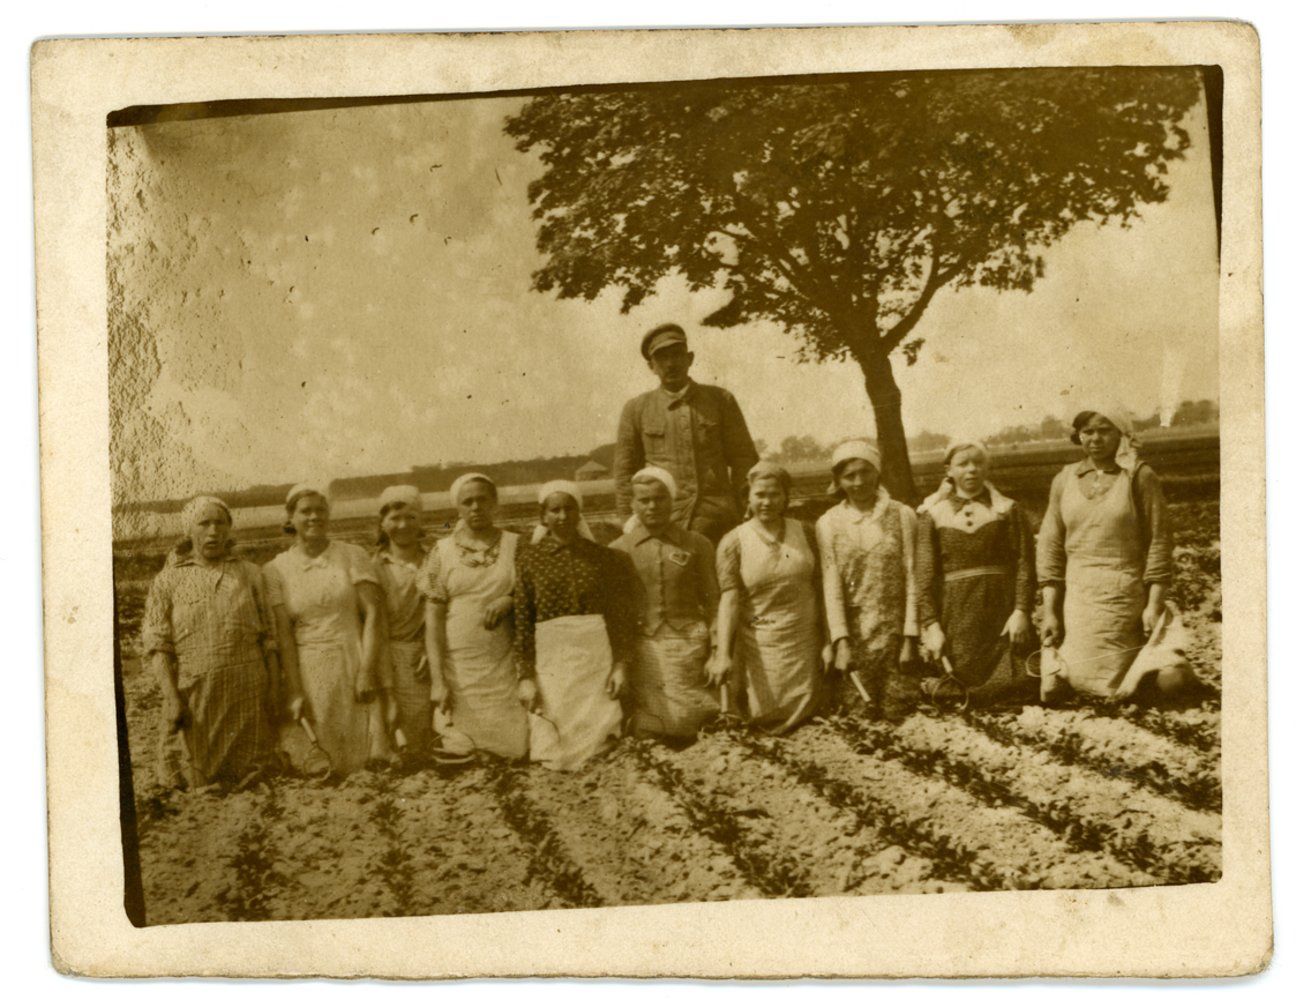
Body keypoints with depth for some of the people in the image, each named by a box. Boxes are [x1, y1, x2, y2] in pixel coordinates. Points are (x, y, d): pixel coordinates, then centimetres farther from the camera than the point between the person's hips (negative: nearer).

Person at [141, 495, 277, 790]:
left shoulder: (250, 574, 11)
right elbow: (158, 645, 1)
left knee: (249, 781, 2)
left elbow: (269, 638, 8)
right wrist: (171, 698, -11)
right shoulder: (168, 581, 7)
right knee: (193, 786, -2)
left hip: (247, 694, 1)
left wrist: (276, 694, 0)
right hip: (193, 696, -1)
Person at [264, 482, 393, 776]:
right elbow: (284, 633, -1)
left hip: (354, 667, 0)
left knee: (370, 761, -5)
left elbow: (373, 614, -2)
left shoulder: (353, 556, 4)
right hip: (308, 676, 0)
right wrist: (295, 691, -8)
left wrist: (367, 671, -12)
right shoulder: (277, 569, 4)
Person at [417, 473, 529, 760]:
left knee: (512, 752, -6)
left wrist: (509, 601, -12)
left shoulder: (515, 545, 5)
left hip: (505, 669, 0)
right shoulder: (442, 551, 4)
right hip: (459, 670, 0)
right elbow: (434, 620, 2)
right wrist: (438, 680, -6)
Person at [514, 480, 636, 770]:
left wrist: (621, 666, -2)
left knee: (598, 741, -3)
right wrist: (526, 676, -5)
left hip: (596, 656, 1)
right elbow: (521, 620, 1)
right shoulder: (529, 559, 3)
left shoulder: (603, 558, 5)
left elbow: (622, 616, 7)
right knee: (553, 749, -3)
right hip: (549, 658, 0)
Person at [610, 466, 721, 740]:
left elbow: (713, 601, 5)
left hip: (688, 644, -1)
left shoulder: (697, 546, 6)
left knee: (685, 722, -8)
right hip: (643, 647, 1)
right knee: (649, 726, -1)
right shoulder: (619, 550, 6)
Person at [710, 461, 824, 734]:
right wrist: (723, 653, -22)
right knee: (767, 722, -1)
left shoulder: (804, 533, 4)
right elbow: (729, 599, -12)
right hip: (760, 647, -2)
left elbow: (819, 589, 7)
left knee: (805, 721, 4)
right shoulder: (733, 543, -5)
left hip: (805, 643, 2)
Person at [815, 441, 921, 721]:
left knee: (898, 712, -3)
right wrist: (841, 642, -10)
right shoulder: (828, 524, 4)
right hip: (852, 633, 1)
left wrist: (910, 637, -7)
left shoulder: (901, 516, 1)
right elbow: (831, 584, -2)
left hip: (894, 632, -1)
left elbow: (911, 579, -1)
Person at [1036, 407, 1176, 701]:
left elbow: (1159, 542, -3)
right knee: (1051, 692, -4)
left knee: (1118, 691, -5)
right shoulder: (1064, 480, 8)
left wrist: (1155, 604, -9)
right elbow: (1050, 547, 8)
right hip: (1077, 597, 3)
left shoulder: (1139, 477, -1)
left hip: (1126, 597, -3)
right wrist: (1050, 611, 3)